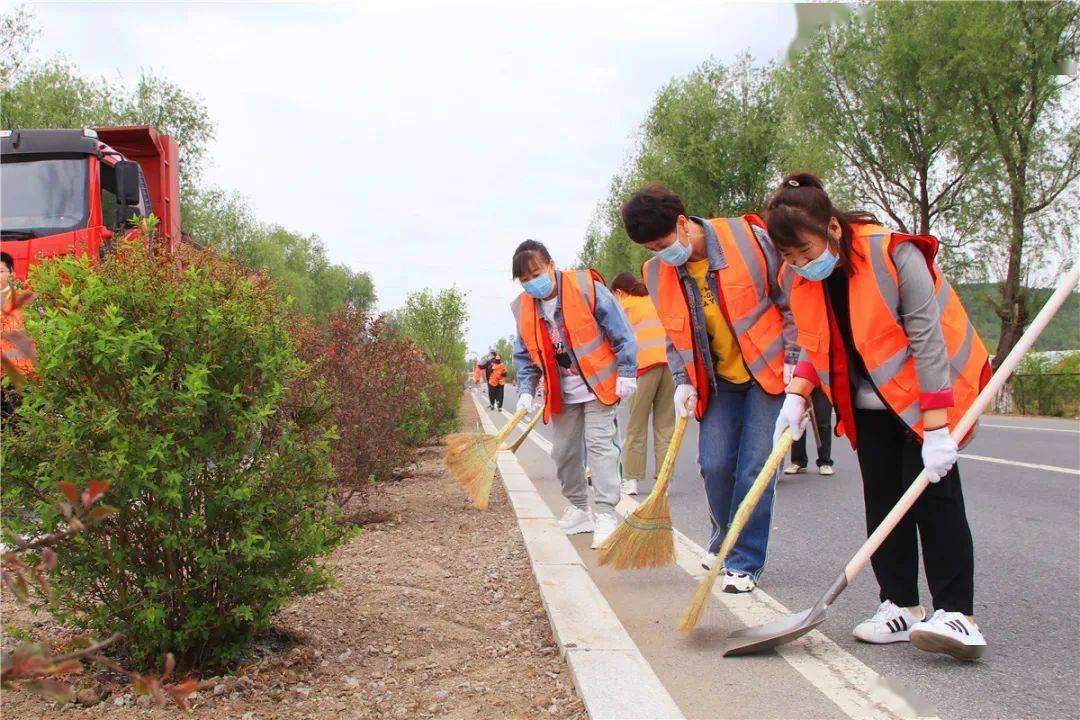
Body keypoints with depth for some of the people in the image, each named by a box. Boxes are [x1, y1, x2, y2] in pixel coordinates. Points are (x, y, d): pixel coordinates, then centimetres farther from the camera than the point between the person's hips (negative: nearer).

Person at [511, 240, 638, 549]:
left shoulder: (586, 288, -18)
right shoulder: (523, 309, -2)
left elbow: (620, 331, -12)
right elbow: (525, 356, 6)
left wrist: (626, 373, -12)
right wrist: (525, 390, -7)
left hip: (598, 386, -5)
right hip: (562, 395, 6)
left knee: (600, 444, -13)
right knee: (563, 452, 10)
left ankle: (605, 514, -11)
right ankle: (579, 507, 26)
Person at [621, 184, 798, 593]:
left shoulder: (749, 239, -16)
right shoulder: (658, 272, -3)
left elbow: (791, 302, -6)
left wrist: (794, 360, -9)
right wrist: (683, 382, -2)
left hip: (768, 371, -4)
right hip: (717, 380, 4)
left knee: (754, 469, -8)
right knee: (715, 465, -3)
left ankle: (745, 562, 6)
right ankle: (724, 545, 23)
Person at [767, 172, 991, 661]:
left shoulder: (894, 254, -25)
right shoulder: (798, 278, -7)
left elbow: (927, 339, -25)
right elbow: (814, 346, 5)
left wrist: (936, 428, -26)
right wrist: (796, 397, -13)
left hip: (928, 390, -5)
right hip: (870, 402, 6)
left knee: (933, 491, -13)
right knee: (882, 499, 2)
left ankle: (957, 614, -11)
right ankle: (901, 606, 10)